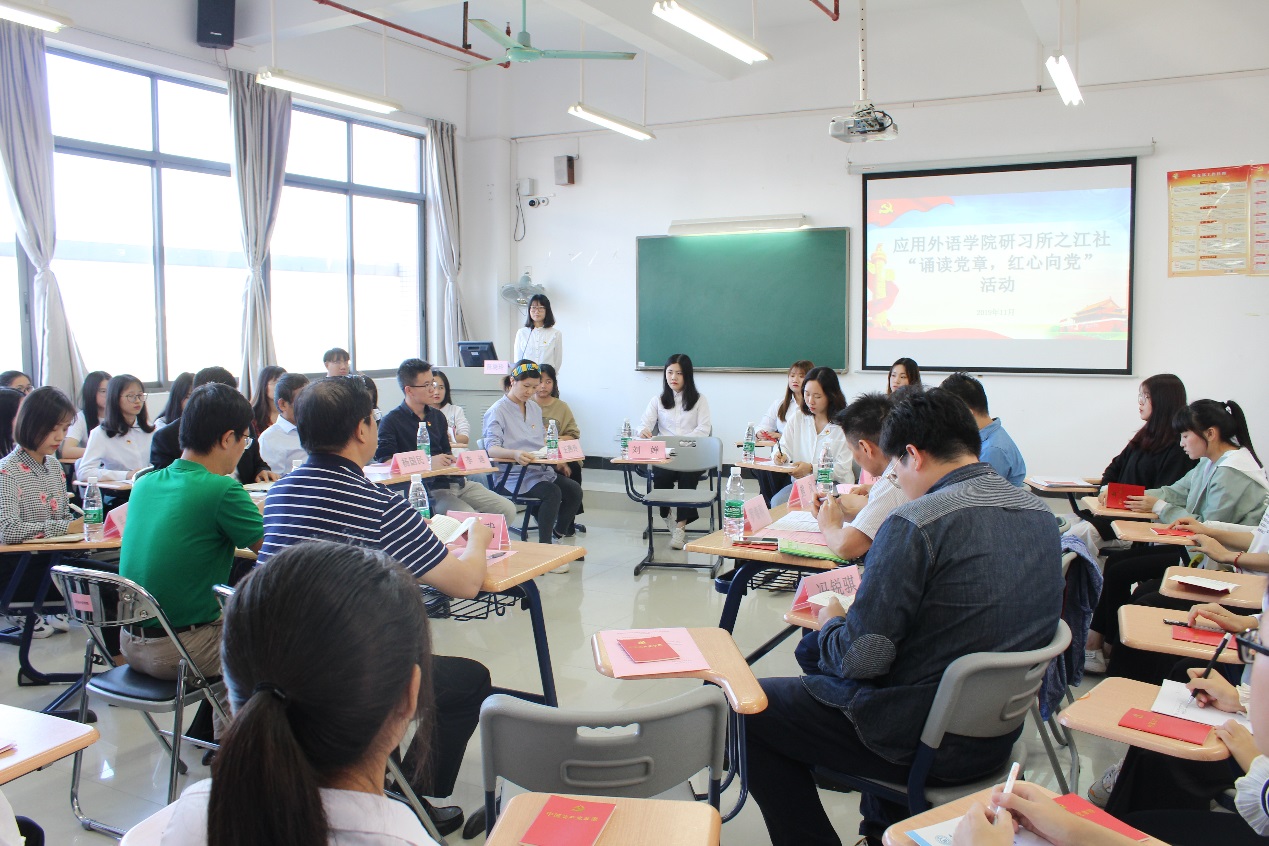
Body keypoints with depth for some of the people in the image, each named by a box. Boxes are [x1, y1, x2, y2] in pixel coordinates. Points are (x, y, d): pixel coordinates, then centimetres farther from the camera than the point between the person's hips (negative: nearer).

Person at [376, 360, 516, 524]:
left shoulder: (437, 416, 19)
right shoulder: (392, 421, -2)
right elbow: (384, 459, -15)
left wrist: (452, 459, 4)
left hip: (456, 482, 7)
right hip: (428, 489, -7)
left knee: (507, 510, -7)